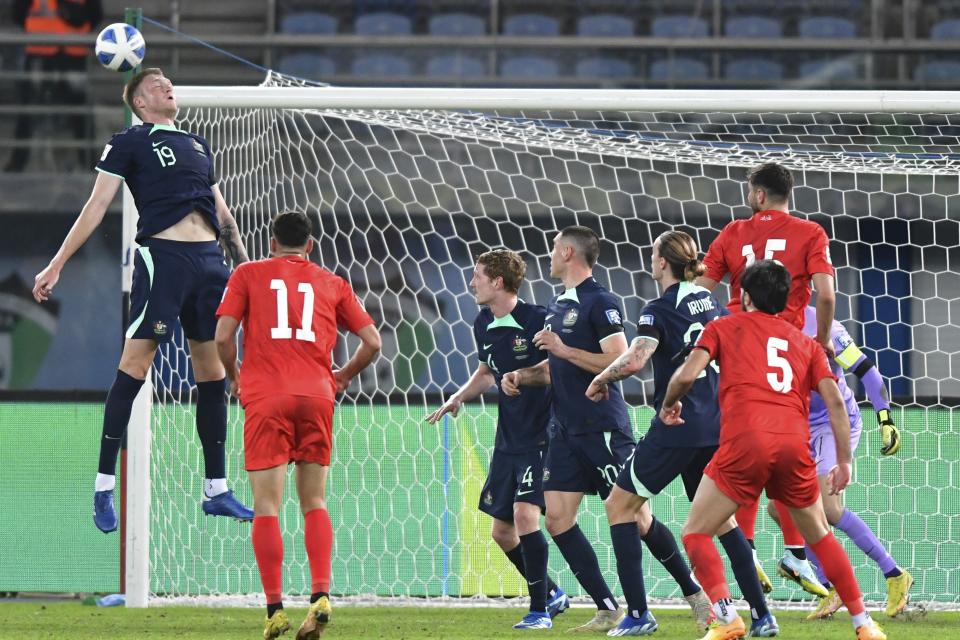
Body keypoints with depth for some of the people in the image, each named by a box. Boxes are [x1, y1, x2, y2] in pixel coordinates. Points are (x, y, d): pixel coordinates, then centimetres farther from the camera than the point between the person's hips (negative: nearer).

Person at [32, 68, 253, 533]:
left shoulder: (197, 145, 22)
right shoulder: (129, 144, 4)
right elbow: (96, 206, 1)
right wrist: (55, 265, -4)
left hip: (209, 259, 6)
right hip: (162, 255, -6)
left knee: (213, 372, 7)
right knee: (135, 364, -11)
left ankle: (216, 490, 14)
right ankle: (104, 486, -8)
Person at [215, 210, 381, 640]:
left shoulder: (247, 275, 10)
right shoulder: (332, 284, 16)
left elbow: (223, 336, 0)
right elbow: (372, 342, 11)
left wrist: (234, 378, 17)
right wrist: (343, 377, 27)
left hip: (264, 397, -2)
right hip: (316, 396, 2)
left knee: (266, 507, -1)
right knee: (314, 503, 10)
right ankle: (320, 596, -8)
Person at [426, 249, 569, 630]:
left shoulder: (537, 320, -16)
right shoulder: (483, 326, 8)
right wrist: (460, 397, 11)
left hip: (541, 436, -8)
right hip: (507, 439, 8)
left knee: (524, 514, -20)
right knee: (501, 530, 9)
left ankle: (540, 610, -11)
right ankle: (552, 594, 28)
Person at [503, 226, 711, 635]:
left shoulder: (599, 302, -11)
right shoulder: (558, 306, 16)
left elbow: (620, 362, -19)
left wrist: (564, 350, -20)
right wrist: (521, 376, 9)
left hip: (603, 428, -9)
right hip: (566, 429, 9)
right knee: (557, 518, 0)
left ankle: (693, 591, 6)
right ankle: (609, 610, 3)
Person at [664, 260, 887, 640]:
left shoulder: (723, 328, 17)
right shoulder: (804, 343, 24)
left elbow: (687, 375, 2)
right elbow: (835, 400, 13)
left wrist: (669, 405, 22)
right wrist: (844, 461, 16)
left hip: (744, 443, -4)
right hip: (795, 445, 4)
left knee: (695, 533, 9)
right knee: (819, 535, 23)